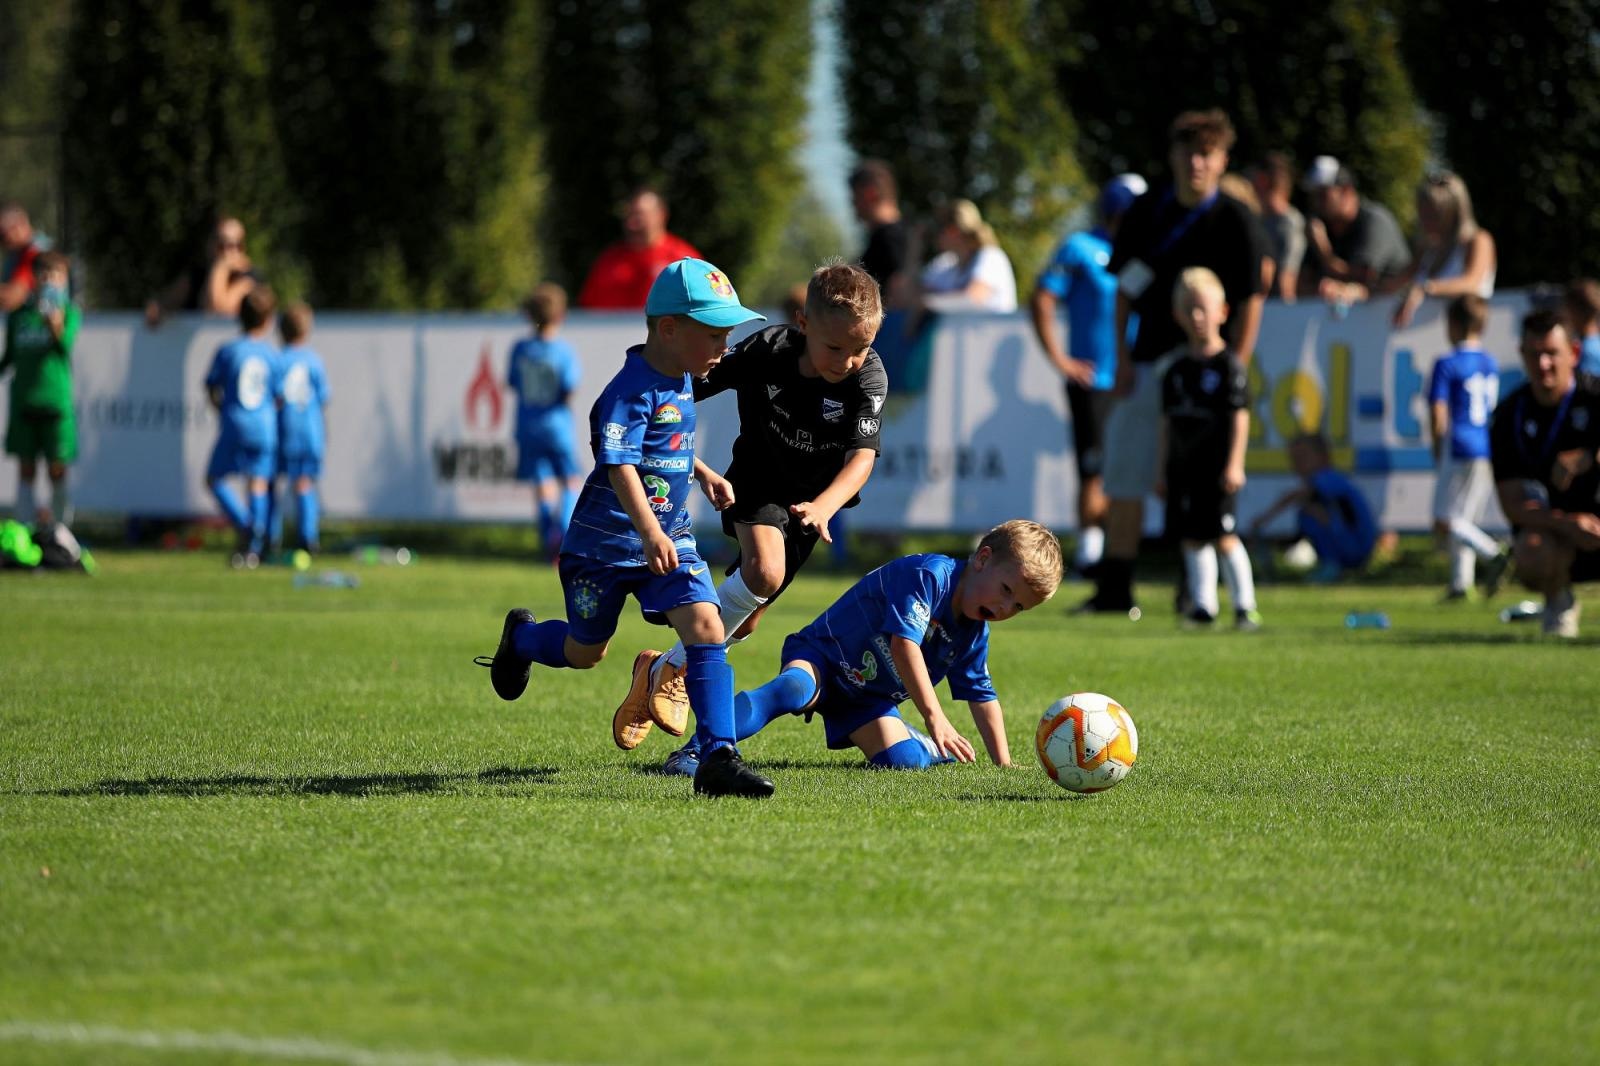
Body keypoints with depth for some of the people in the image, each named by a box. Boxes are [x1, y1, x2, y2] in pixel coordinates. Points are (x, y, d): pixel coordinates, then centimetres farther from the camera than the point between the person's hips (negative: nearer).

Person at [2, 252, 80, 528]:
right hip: (23, 399, 3)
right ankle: (26, 524, 9)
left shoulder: (69, 313, -1)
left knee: (57, 469, -1)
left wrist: (57, 327, -37)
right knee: (26, 469, 5)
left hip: (56, 401, -3)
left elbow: (67, 346, -19)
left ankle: (60, 524, 8)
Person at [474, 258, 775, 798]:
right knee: (585, 652, 12)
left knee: (706, 627, -15)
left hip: (669, 536, 6)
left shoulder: (680, 380, 6)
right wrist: (649, 532, -46)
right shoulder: (632, 391, -22)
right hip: (607, 541, -6)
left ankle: (719, 758, -17)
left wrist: (703, 474, 23)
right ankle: (521, 637, 47)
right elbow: (620, 467, -34)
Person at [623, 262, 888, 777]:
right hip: (757, 482, -2)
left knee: (746, 618, 3)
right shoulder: (765, 352, -24)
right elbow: (689, 390, -13)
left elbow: (862, 456, -33)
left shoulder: (869, 378, -23)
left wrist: (823, 506, -51)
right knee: (764, 572, -29)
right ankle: (672, 670, -14)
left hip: (813, 497, 2)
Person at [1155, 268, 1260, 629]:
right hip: (1183, 465, 6)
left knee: (1224, 537, -7)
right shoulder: (1177, 368, 11)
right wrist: (1161, 469, 12)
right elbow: (1167, 423, 14)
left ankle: (1245, 605, -1)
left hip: (1217, 466, -6)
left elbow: (1240, 418, -8)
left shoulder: (1229, 364, -5)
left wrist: (1234, 464, -13)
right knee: (1192, 538, 6)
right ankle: (1203, 605, 13)